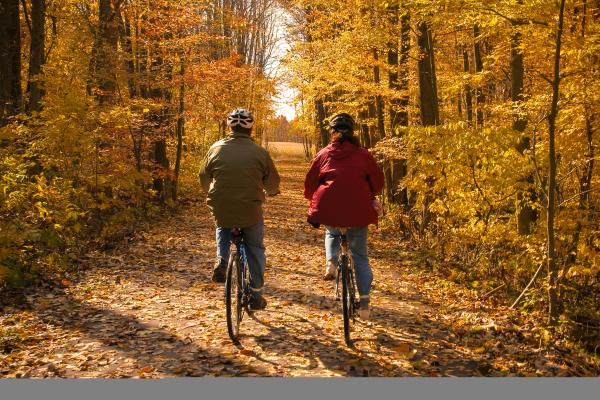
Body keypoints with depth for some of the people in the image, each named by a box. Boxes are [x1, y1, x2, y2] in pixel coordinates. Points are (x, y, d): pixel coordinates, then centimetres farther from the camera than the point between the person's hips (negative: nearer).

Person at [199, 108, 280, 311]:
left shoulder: (216, 149, 1)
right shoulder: (259, 152, -4)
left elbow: (204, 179, 12)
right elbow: (273, 183, 6)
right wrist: (270, 192, 30)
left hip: (221, 210, 2)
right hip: (251, 211, -2)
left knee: (222, 228, 35)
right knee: (255, 249, 19)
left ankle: (221, 260, 11)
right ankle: (256, 294, 20)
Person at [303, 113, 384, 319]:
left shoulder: (323, 154, 5)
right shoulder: (362, 154, 3)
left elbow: (310, 183, 9)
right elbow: (378, 180, 9)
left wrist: (315, 199, 30)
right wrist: (369, 197, 29)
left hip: (328, 209, 1)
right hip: (358, 210, 0)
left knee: (332, 233, 35)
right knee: (360, 255, 14)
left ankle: (331, 262, 8)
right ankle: (364, 301, 6)